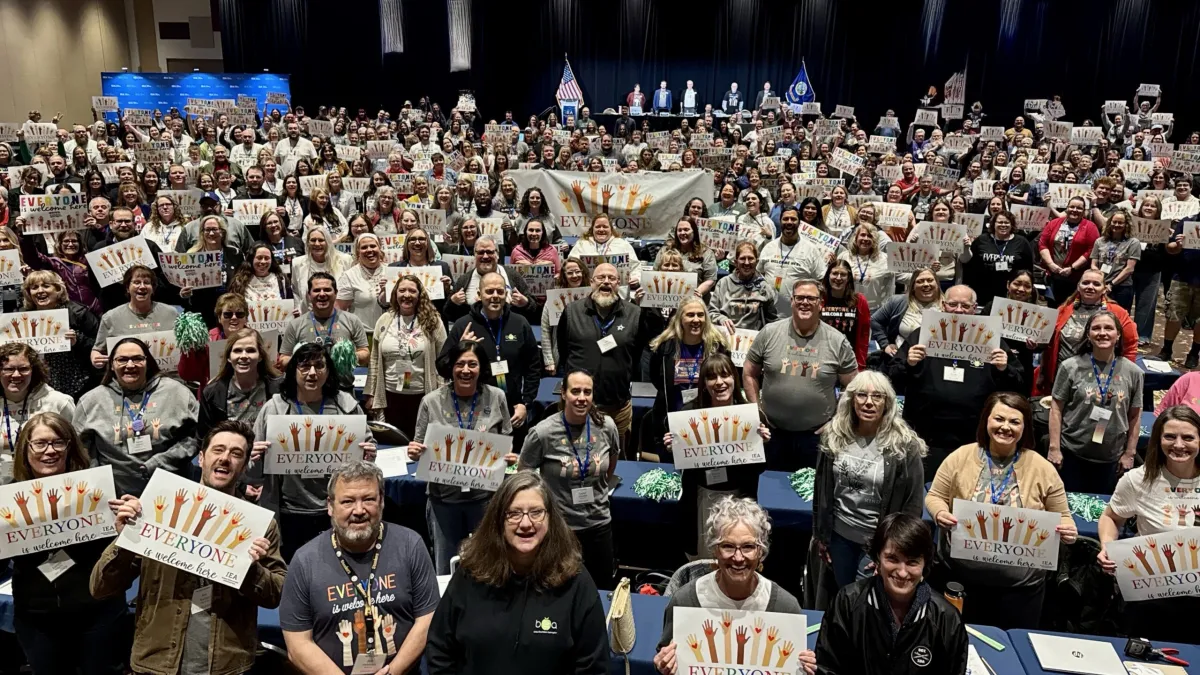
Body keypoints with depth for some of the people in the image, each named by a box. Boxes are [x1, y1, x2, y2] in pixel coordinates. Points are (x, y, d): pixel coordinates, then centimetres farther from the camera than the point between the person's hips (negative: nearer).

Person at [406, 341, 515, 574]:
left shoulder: (496, 398, -4)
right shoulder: (431, 401, -5)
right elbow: (419, 446, 4)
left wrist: (509, 458, -13)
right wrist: (414, 453, -18)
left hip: (485, 495, 0)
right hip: (444, 496, 0)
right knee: (445, 570, 14)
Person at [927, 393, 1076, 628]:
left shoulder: (1042, 469, -3)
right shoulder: (960, 457, -4)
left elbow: (1061, 516, 4)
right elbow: (935, 497, 2)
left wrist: (1067, 530, -18)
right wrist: (940, 513, -19)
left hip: (1021, 581, 0)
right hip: (961, 575, 0)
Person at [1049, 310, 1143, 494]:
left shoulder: (1133, 372, -1)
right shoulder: (1071, 367, -7)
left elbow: (1135, 415, 6)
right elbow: (1056, 409, -4)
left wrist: (1130, 453, 6)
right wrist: (1054, 448, -7)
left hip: (1111, 458, 2)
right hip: (1072, 453, -2)